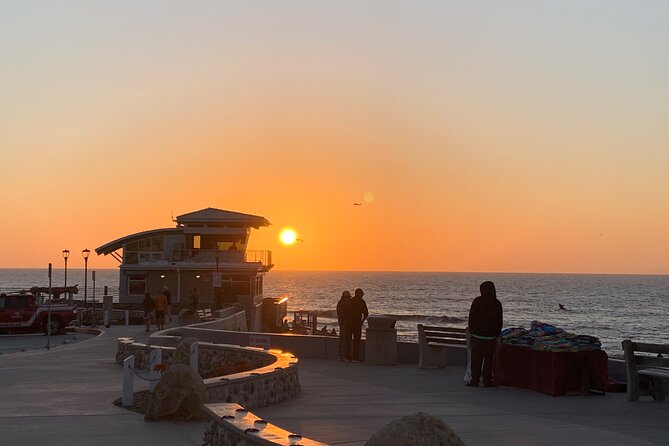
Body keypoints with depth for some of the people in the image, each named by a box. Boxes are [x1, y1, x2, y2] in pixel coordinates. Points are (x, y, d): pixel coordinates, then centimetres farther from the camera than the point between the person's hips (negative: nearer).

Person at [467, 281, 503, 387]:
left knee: (476, 359, 4)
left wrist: (471, 332, 6)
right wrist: (496, 334, 13)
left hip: (477, 335, -1)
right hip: (491, 336, 2)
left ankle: (475, 380, 5)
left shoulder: (477, 301, -7)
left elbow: (471, 318, -3)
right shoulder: (497, 304, -1)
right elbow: (499, 322, 3)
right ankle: (487, 381, 8)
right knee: (488, 359, 7)